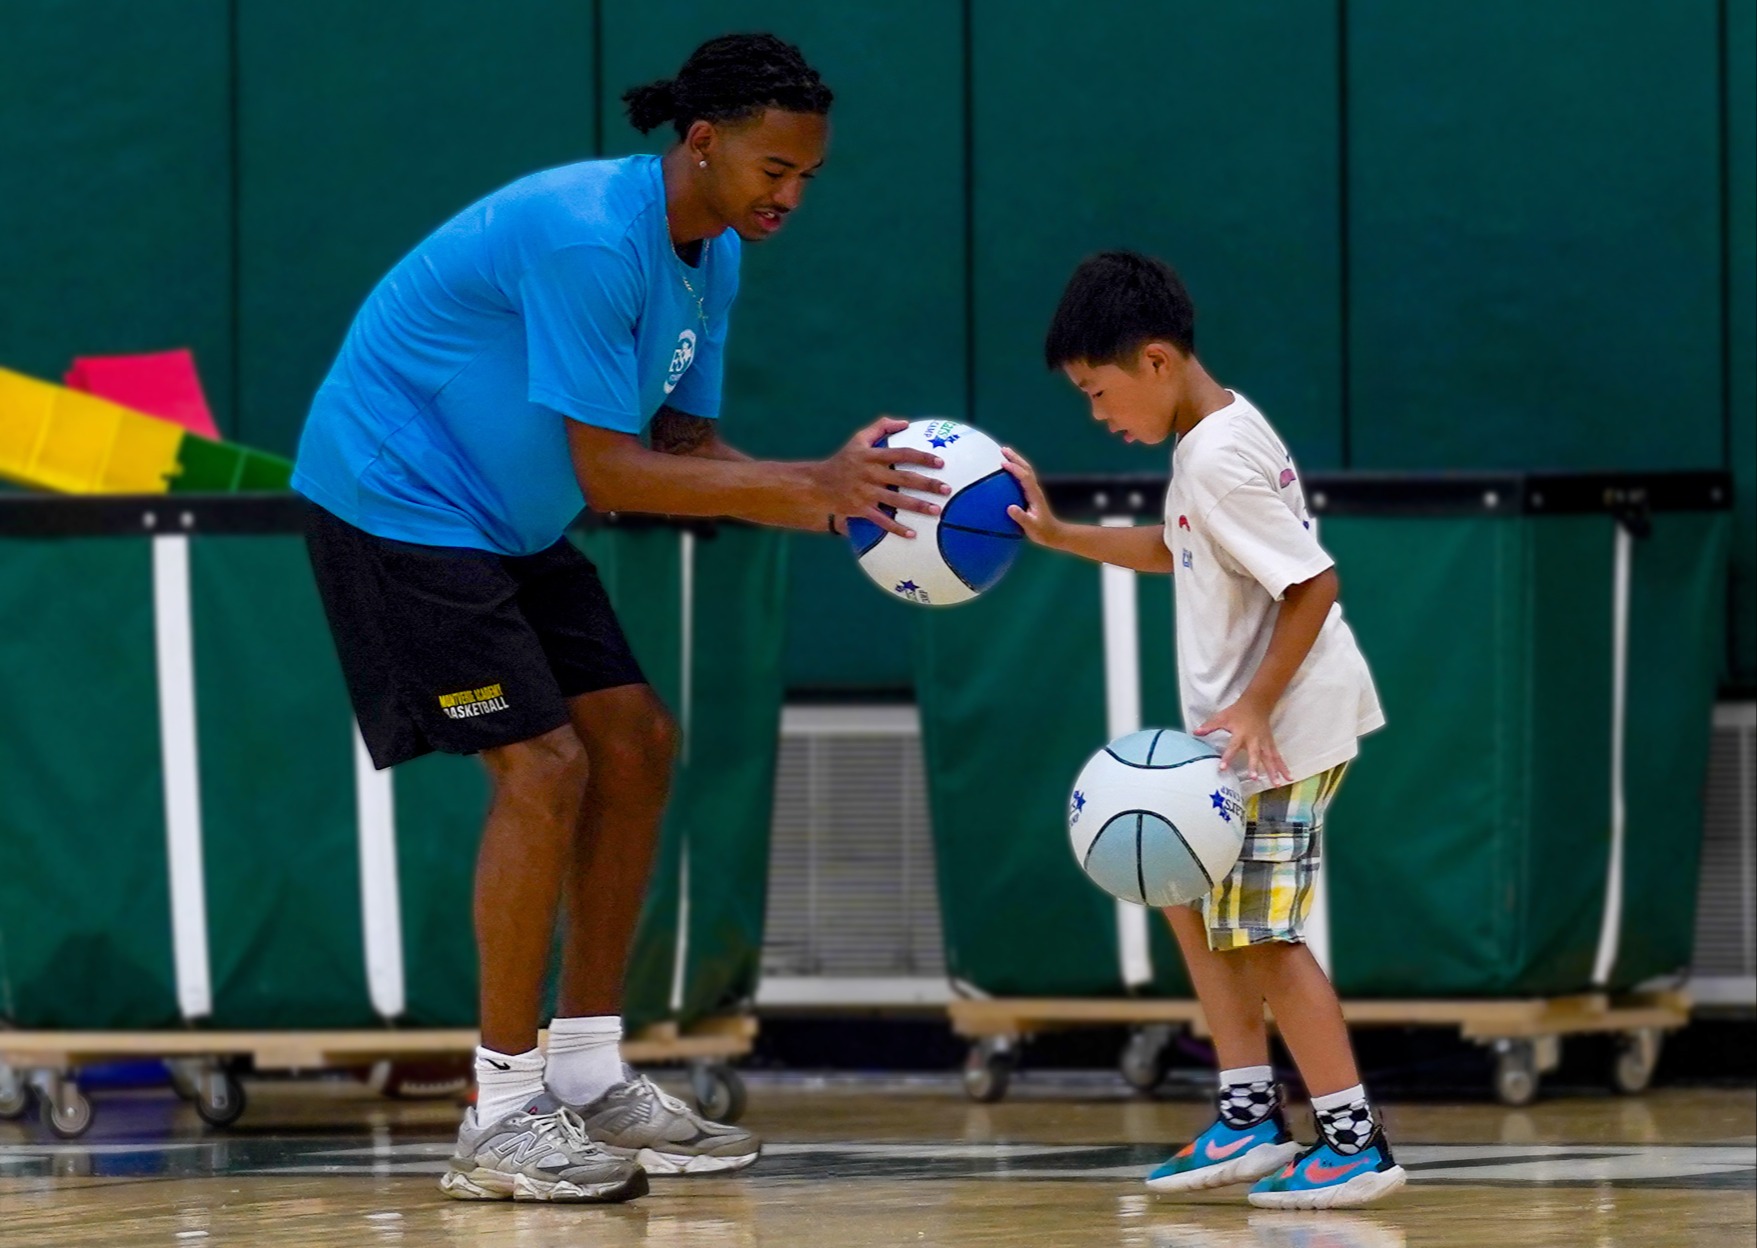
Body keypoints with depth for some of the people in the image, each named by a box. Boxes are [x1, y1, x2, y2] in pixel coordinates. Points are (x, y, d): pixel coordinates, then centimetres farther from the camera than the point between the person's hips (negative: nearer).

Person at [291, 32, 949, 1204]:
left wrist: (837, 499, -13)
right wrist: (811, 482, -31)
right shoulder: (590, 238, -28)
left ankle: (589, 1076, 12)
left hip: (506, 520, 10)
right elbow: (608, 473, -28)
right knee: (541, 767, -16)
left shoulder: (712, 258, 2)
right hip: (395, 497, -10)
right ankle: (502, 1118, -9)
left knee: (634, 744, 5)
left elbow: (687, 445, 4)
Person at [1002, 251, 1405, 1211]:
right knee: (1187, 893, 17)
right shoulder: (1217, 432, 10)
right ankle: (1249, 1119, 19)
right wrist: (1056, 535, 22)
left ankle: (1354, 1142, -3)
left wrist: (1253, 707, -25)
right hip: (1251, 715, 11)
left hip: (1282, 726, -11)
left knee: (1261, 932, -7)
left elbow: (1314, 583, -24)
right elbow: (1175, 552, 26)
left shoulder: (1218, 458, -21)